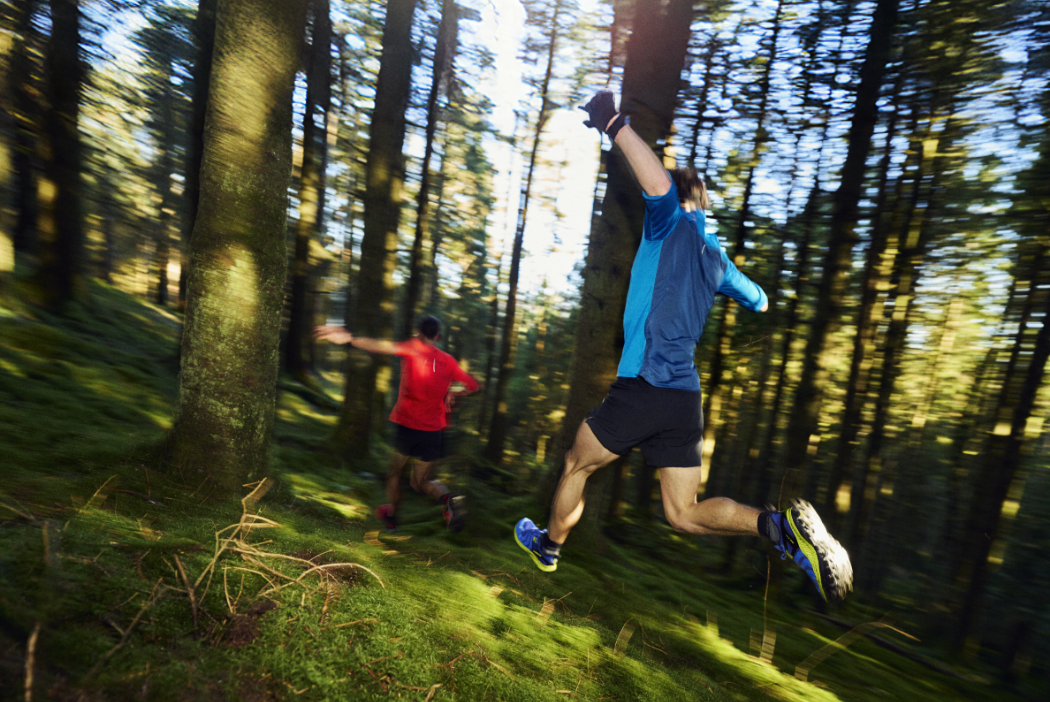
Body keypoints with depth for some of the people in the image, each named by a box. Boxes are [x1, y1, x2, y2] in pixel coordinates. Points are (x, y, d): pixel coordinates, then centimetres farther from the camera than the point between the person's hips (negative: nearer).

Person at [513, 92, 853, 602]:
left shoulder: (671, 223, -1)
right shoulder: (716, 257, 19)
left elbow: (659, 185, -25)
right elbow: (759, 302, 34)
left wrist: (614, 124, -16)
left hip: (642, 386, -7)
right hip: (686, 399, 7)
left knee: (576, 466, 17)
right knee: (685, 514, 11)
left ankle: (548, 547, 37)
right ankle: (779, 525, -11)